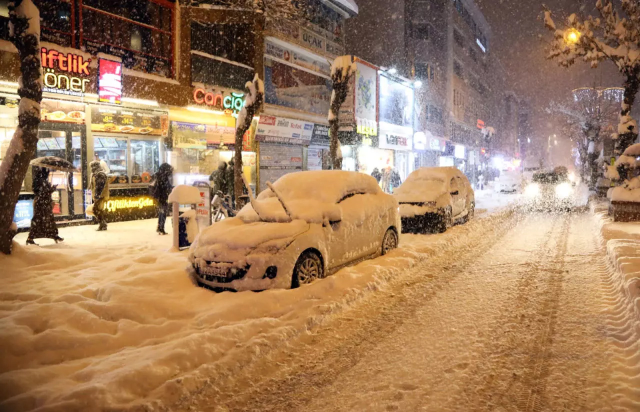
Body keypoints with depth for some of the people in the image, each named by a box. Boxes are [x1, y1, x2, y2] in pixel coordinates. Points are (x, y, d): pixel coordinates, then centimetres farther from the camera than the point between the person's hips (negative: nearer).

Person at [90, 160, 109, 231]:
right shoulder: (96, 174, 19)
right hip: (99, 196, 11)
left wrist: (97, 195, -26)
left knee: (96, 210, -13)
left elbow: (100, 186, -23)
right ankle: (103, 225, 17)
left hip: (100, 196, -11)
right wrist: (95, 196, 23)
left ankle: (102, 224, -10)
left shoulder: (100, 174, -15)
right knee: (100, 210, 12)